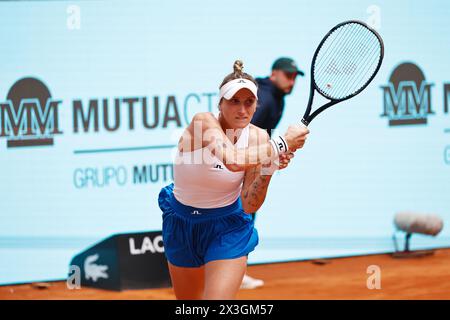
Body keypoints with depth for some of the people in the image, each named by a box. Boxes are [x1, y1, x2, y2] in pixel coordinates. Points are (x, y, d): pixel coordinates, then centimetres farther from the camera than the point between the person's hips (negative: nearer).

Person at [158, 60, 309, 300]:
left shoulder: (257, 137, -11)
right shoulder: (203, 122, -22)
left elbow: (249, 206, -12)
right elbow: (233, 160, -42)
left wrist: (267, 171, -27)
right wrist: (282, 143, -35)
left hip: (227, 228, 1)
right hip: (181, 224, -1)